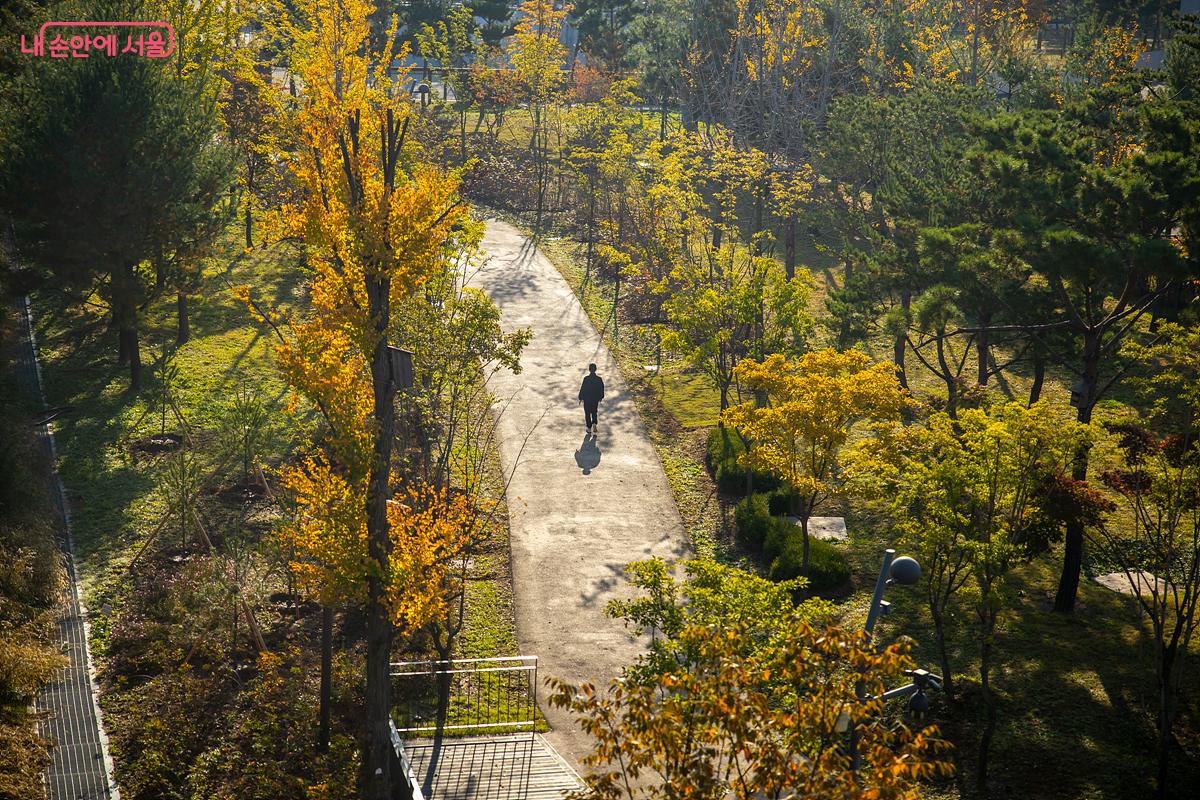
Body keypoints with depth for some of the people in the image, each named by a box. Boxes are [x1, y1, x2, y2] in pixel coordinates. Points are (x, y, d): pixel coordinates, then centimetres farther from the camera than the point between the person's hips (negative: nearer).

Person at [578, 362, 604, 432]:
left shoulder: (586, 378, -20)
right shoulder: (599, 379, -11)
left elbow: (582, 389, -14)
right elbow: (601, 389, -1)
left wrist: (580, 398, -1)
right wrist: (600, 398, 14)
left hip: (587, 399, -2)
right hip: (596, 399, 2)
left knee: (587, 413, 13)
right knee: (594, 412, 19)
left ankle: (589, 426, 21)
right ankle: (594, 423, -2)